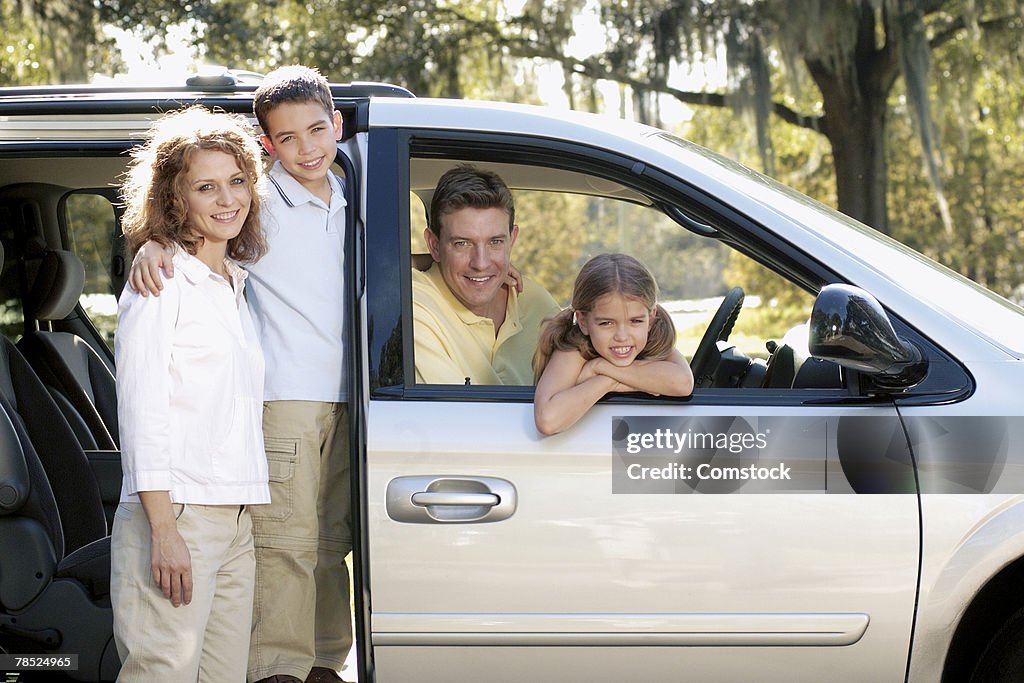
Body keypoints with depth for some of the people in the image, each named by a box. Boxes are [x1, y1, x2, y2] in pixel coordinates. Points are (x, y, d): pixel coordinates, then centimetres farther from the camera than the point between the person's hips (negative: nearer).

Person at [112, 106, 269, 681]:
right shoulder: (161, 278, -4)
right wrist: (164, 530, -16)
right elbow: (140, 407, -10)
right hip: (177, 511, -7)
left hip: (237, 519, 7)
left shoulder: (236, 284, 19)